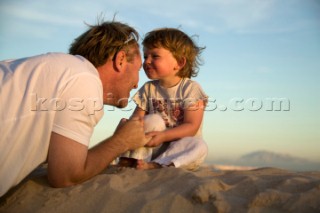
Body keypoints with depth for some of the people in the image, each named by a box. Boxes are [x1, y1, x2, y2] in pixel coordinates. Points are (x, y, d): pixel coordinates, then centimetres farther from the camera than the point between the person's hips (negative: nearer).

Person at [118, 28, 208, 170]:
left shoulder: (191, 88, -8)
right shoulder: (148, 89, 6)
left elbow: (191, 127, -15)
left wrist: (163, 136, -28)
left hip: (180, 146, -2)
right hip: (153, 148, 3)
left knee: (199, 146, -32)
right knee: (153, 120, -22)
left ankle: (156, 165, -40)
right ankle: (131, 159, -32)